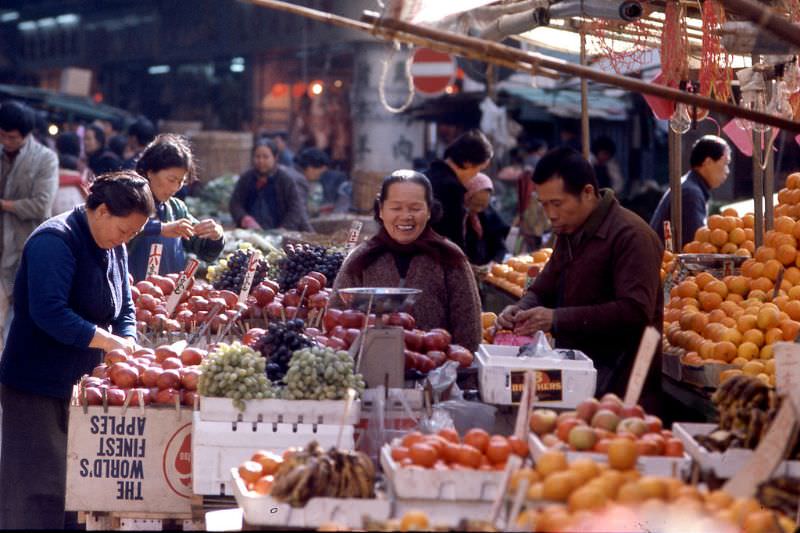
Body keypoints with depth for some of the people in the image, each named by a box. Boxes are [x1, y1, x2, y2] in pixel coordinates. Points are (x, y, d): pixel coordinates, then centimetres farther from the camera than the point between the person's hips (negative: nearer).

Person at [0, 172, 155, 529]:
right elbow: (49, 313, -28)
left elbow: (124, 309, 14)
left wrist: (127, 346, -7)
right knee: (39, 488, -6)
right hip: (37, 387, -8)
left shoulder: (114, 246, 10)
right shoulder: (55, 241, -18)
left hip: (78, 384, 8)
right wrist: (110, 342, -28)